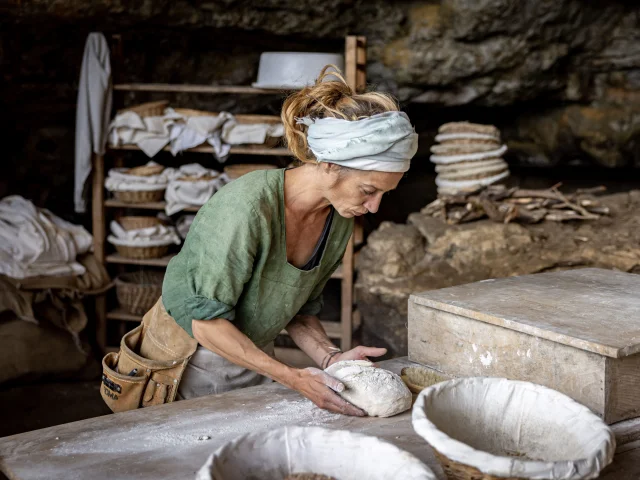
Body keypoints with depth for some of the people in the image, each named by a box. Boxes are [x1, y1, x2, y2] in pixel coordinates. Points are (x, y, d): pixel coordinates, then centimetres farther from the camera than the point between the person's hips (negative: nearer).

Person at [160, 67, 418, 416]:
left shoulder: (339, 222, -7)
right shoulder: (247, 206, -29)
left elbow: (300, 309, 4)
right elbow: (207, 322, -25)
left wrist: (331, 358, -13)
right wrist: (292, 377, -27)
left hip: (253, 361, 6)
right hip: (191, 362, -5)